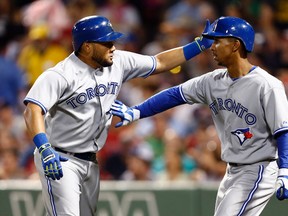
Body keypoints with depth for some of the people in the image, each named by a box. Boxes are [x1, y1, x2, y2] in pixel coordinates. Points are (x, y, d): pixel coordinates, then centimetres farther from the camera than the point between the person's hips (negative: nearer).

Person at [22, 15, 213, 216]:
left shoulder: (119, 62, 0)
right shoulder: (60, 75, -21)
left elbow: (159, 63, 12)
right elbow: (33, 110, -32)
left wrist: (200, 44, 6)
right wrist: (44, 150, -46)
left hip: (91, 161, 8)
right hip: (59, 160, -8)